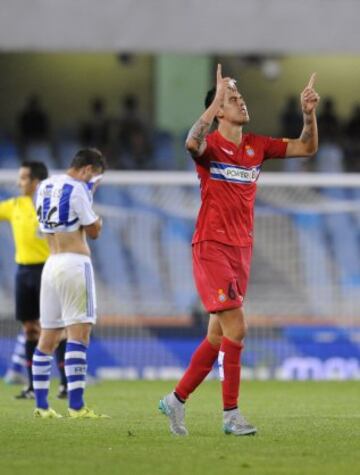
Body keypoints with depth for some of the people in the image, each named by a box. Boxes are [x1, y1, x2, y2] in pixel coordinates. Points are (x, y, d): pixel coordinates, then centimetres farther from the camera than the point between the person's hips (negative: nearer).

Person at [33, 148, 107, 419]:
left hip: (51, 264, 8)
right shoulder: (77, 189, -9)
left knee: (48, 336, 11)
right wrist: (90, 196, 9)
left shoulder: (45, 186, 13)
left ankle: (41, 404, 12)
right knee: (79, 333, -10)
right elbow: (94, 231, -2)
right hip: (75, 263, -8)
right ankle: (76, 406, -17)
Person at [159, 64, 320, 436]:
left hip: (241, 249, 7)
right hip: (211, 247, -7)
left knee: (218, 335, 9)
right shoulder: (210, 145, -8)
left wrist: (309, 113, -4)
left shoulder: (257, 146, 10)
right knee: (235, 327, -15)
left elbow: (306, 148, 12)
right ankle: (231, 414, -9)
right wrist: (216, 99, -38)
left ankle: (177, 399, 22)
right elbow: (192, 142, -33)